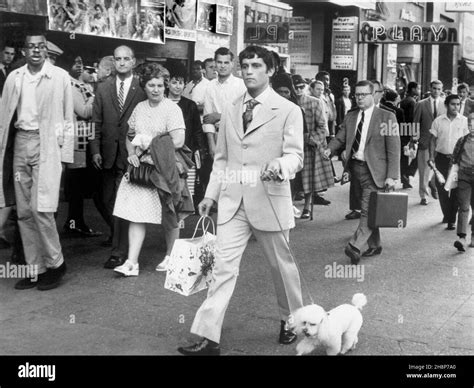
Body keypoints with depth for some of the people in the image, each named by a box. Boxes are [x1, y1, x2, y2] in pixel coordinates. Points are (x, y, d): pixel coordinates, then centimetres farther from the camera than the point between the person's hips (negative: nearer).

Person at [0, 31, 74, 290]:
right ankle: (35, 268, 16)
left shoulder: (60, 77, -1)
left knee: (40, 208, -12)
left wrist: (65, 153, -5)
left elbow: (68, 118, 0)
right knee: (24, 211, 6)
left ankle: (55, 263, 7)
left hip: (47, 145, -4)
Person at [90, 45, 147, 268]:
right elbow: (96, 121, 8)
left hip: (132, 154, -4)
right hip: (108, 153, 4)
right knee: (109, 200, 12)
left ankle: (119, 252, 0)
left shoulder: (142, 89, -2)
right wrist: (95, 150, 1)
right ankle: (116, 234, 30)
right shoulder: (103, 88, 10)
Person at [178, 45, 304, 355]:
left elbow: (295, 155, -9)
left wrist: (280, 166, -31)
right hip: (232, 202, 3)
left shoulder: (288, 110, -3)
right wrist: (211, 194, 12)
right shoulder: (231, 110, 12)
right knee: (224, 267, -3)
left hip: (270, 201, -3)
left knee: (281, 264, 12)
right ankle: (209, 338, -2)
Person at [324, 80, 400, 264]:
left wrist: (392, 176, -14)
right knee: (368, 210, 15)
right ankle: (374, 245, 26)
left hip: (374, 170, -6)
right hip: (355, 167, 6)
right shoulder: (350, 117, 11)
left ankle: (355, 246, -18)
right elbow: (340, 138, 10)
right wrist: (330, 149, -13)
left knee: (368, 209, -14)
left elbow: (394, 149, -8)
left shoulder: (387, 117, -5)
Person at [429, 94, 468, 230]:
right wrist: (431, 156, -2)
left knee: (456, 189, -2)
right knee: (441, 188, 5)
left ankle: (452, 220, 5)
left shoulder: (464, 121, 0)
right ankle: (446, 215, 25)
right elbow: (433, 139, 6)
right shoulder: (438, 121, 3)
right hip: (441, 157, 1)